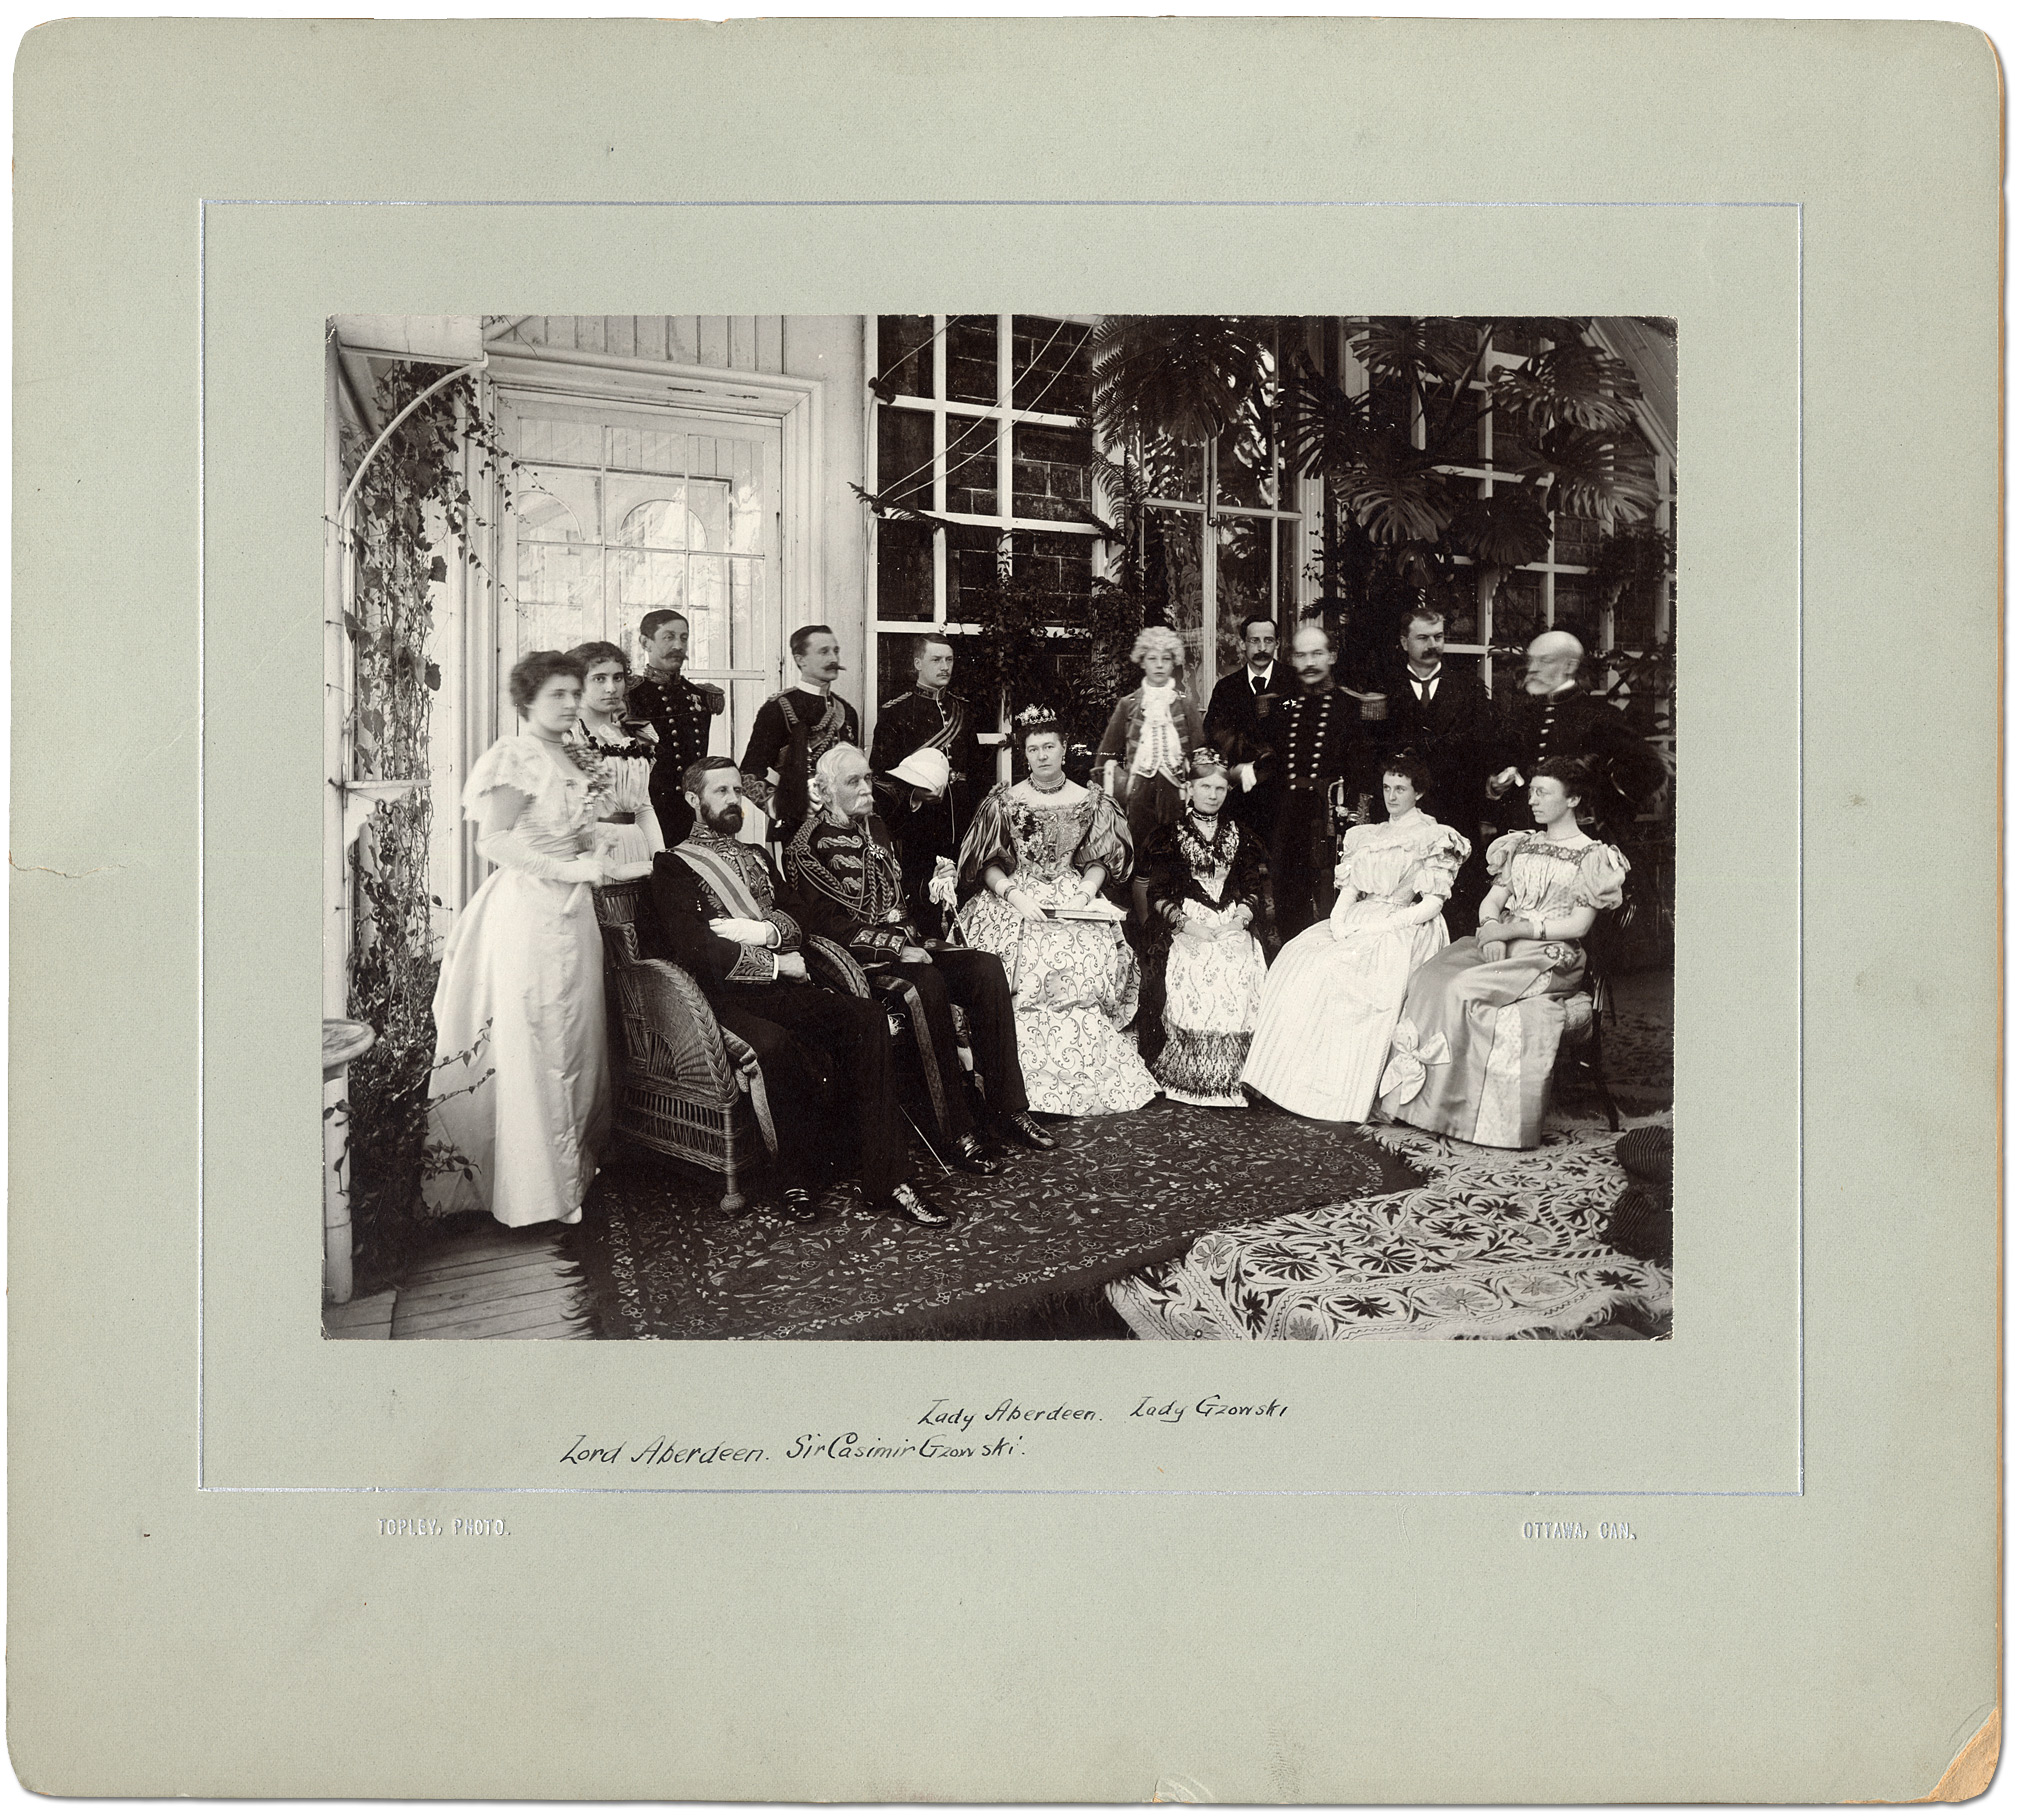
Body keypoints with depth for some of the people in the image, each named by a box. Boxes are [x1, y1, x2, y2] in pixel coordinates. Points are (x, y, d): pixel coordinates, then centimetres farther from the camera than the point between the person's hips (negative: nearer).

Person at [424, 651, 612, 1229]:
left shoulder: (570, 760, 17)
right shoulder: (516, 754, -9)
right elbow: (494, 840, -17)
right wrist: (570, 868, -19)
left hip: (573, 912, 9)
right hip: (527, 912, -9)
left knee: (575, 1040, 11)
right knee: (530, 1045, -3)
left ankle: (570, 1169, 21)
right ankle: (534, 1188, 6)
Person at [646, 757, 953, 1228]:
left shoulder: (757, 857, 28)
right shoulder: (673, 866, 7)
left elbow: (799, 919, 15)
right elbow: (693, 949, -8)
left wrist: (759, 931, -7)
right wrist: (776, 963, -6)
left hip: (784, 988, 6)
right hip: (726, 995, -5)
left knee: (867, 1017, -23)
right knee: (774, 1045, -38)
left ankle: (884, 1178, -24)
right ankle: (797, 1175, -16)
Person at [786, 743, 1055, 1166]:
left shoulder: (875, 829, 21)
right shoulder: (807, 847, -4)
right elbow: (827, 925, -13)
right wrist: (896, 946, -19)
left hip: (906, 945, 7)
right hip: (859, 959, -7)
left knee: (986, 969, -18)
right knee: (925, 985, -36)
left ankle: (1008, 1108, -18)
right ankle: (957, 1130, -33)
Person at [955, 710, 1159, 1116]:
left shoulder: (1090, 803, 9)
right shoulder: (1004, 801, 5)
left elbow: (1099, 861, 11)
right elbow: (988, 863, 3)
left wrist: (1085, 892, -7)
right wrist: (1014, 894, -13)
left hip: (1073, 897, 1)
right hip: (1016, 897, -1)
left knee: (1087, 961, -26)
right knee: (1028, 962, -28)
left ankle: (1085, 1076, -15)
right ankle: (1035, 1082, -20)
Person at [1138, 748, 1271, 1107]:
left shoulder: (1239, 835, 17)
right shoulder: (1171, 836, 7)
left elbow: (1254, 889, 17)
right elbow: (1158, 895, 3)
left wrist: (1239, 920, -2)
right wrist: (1187, 923, -10)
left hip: (1234, 927, 3)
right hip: (1187, 931, -2)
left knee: (1238, 990, -19)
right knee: (1193, 995, -24)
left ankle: (1233, 1082, -9)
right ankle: (1191, 1082, -13)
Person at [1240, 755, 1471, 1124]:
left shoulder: (1435, 838, 2)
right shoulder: (1364, 836, 21)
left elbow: (1432, 904, -6)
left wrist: (1377, 926, -15)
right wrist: (1339, 920, -6)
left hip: (1406, 927, -6)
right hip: (1356, 924, 6)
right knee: (1298, 957, -22)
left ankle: (1347, 1097, -31)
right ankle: (1287, 1074, -23)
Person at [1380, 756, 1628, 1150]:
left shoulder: (1592, 856, 0)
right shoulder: (1521, 845, 20)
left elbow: (1578, 925, -9)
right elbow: (1492, 901, 14)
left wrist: (1513, 929, -15)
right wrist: (1491, 933, -8)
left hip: (1552, 956, -6)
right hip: (1500, 946, 6)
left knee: (1463, 988, -31)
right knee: (1429, 977, -24)